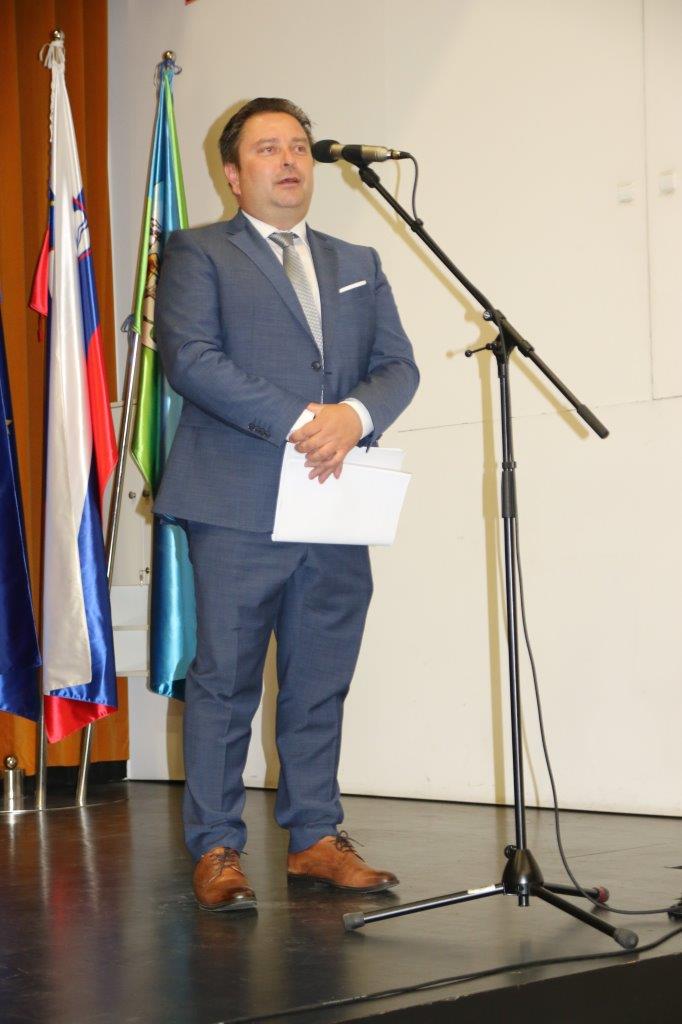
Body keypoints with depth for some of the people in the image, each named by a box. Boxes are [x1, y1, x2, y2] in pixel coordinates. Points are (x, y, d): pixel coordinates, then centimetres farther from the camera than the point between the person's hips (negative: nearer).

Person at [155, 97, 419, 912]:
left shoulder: (357, 264, 22)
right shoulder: (198, 253, 6)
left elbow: (398, 365, 12)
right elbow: (190, 357, -9)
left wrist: (354, 415, -11)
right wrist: (297, 423, -16)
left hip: (337, 509, 5)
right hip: (238, 508, -5)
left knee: (321, 684, 7)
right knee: (224, 681, -2)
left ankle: (315, 838, 16)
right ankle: (216, 851, 6)